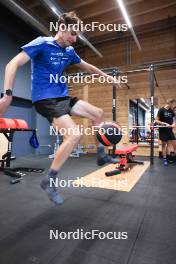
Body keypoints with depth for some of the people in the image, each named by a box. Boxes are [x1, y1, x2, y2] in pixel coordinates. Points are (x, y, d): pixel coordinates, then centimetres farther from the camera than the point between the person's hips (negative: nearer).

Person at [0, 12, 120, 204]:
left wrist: (107, 77, 28)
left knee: (98, 114, 8)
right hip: (45, 99, -8)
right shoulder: (42, 43, -8)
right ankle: (49, 181, -8)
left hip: (63, 97, 9)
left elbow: (87, 67, 27)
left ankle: (101, 156, 19)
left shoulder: (69, 51, 13)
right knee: (74, 135, -26)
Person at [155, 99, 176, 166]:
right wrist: (165, 124, -22)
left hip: (170, 130, 6)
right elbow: (157, 120, -11)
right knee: (164, 145, 3)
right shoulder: (161, 110, -8)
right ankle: (165, 159, 13)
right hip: (163, 130, -6)